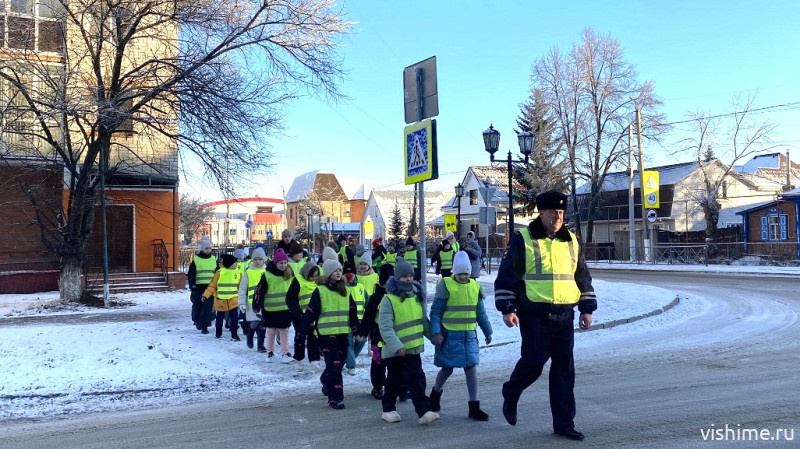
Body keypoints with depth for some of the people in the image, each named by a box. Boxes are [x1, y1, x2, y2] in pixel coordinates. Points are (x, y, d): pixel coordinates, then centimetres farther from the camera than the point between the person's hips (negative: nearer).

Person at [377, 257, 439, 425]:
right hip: (395, 350, -4)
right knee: (394, 381, 10)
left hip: (413, 347, 4)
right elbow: (385, 327, -20)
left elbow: (424, 321, 15)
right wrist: (396, 346, -28)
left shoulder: (418, 296, 6)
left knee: (417, 379, 0)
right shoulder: (389, 299, -14)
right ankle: (388, 410, 29)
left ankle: (424, 411, 1)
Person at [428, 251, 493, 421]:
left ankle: (474, 407, 7)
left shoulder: (475, 286, 7)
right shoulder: (445, 285, -9)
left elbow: (480, 312, 17)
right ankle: (436, 392, 35)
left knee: (471, 368, 0)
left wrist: (487, 331, 20)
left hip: (469, 335, 4)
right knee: (447, 368, 6)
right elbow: (436, 311, -8)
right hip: (450, 335, -4)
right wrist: (436, 333, -15)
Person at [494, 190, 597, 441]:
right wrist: (507, 309, -10)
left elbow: (582, 277, 19)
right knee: (533, 362, -7)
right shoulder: (523, 240, -4)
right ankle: (510, 395, 24)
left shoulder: (571, 242, 12)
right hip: (534, 316, -5)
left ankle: (564, 423, 17)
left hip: (564, 317, 5)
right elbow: (506, 275, -4)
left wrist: (586, 308, 13)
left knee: (564, 369, 6)